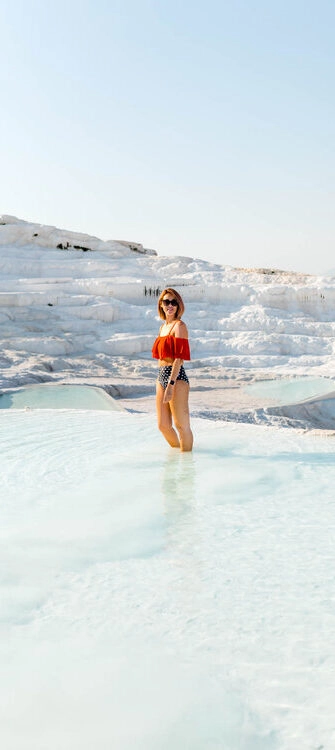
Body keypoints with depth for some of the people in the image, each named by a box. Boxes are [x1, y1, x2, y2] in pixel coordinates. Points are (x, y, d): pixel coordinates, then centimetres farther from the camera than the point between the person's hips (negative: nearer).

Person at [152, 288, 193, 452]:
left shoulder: (179, 326, -8)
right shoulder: (163, 327, 17)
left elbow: (179, 358, -16)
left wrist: (171, 384, -22)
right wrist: (162, 381, 16)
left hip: (176, 377, -8)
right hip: (161, 377, 8)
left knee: (181, 425, -1)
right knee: (163, 425, 14)